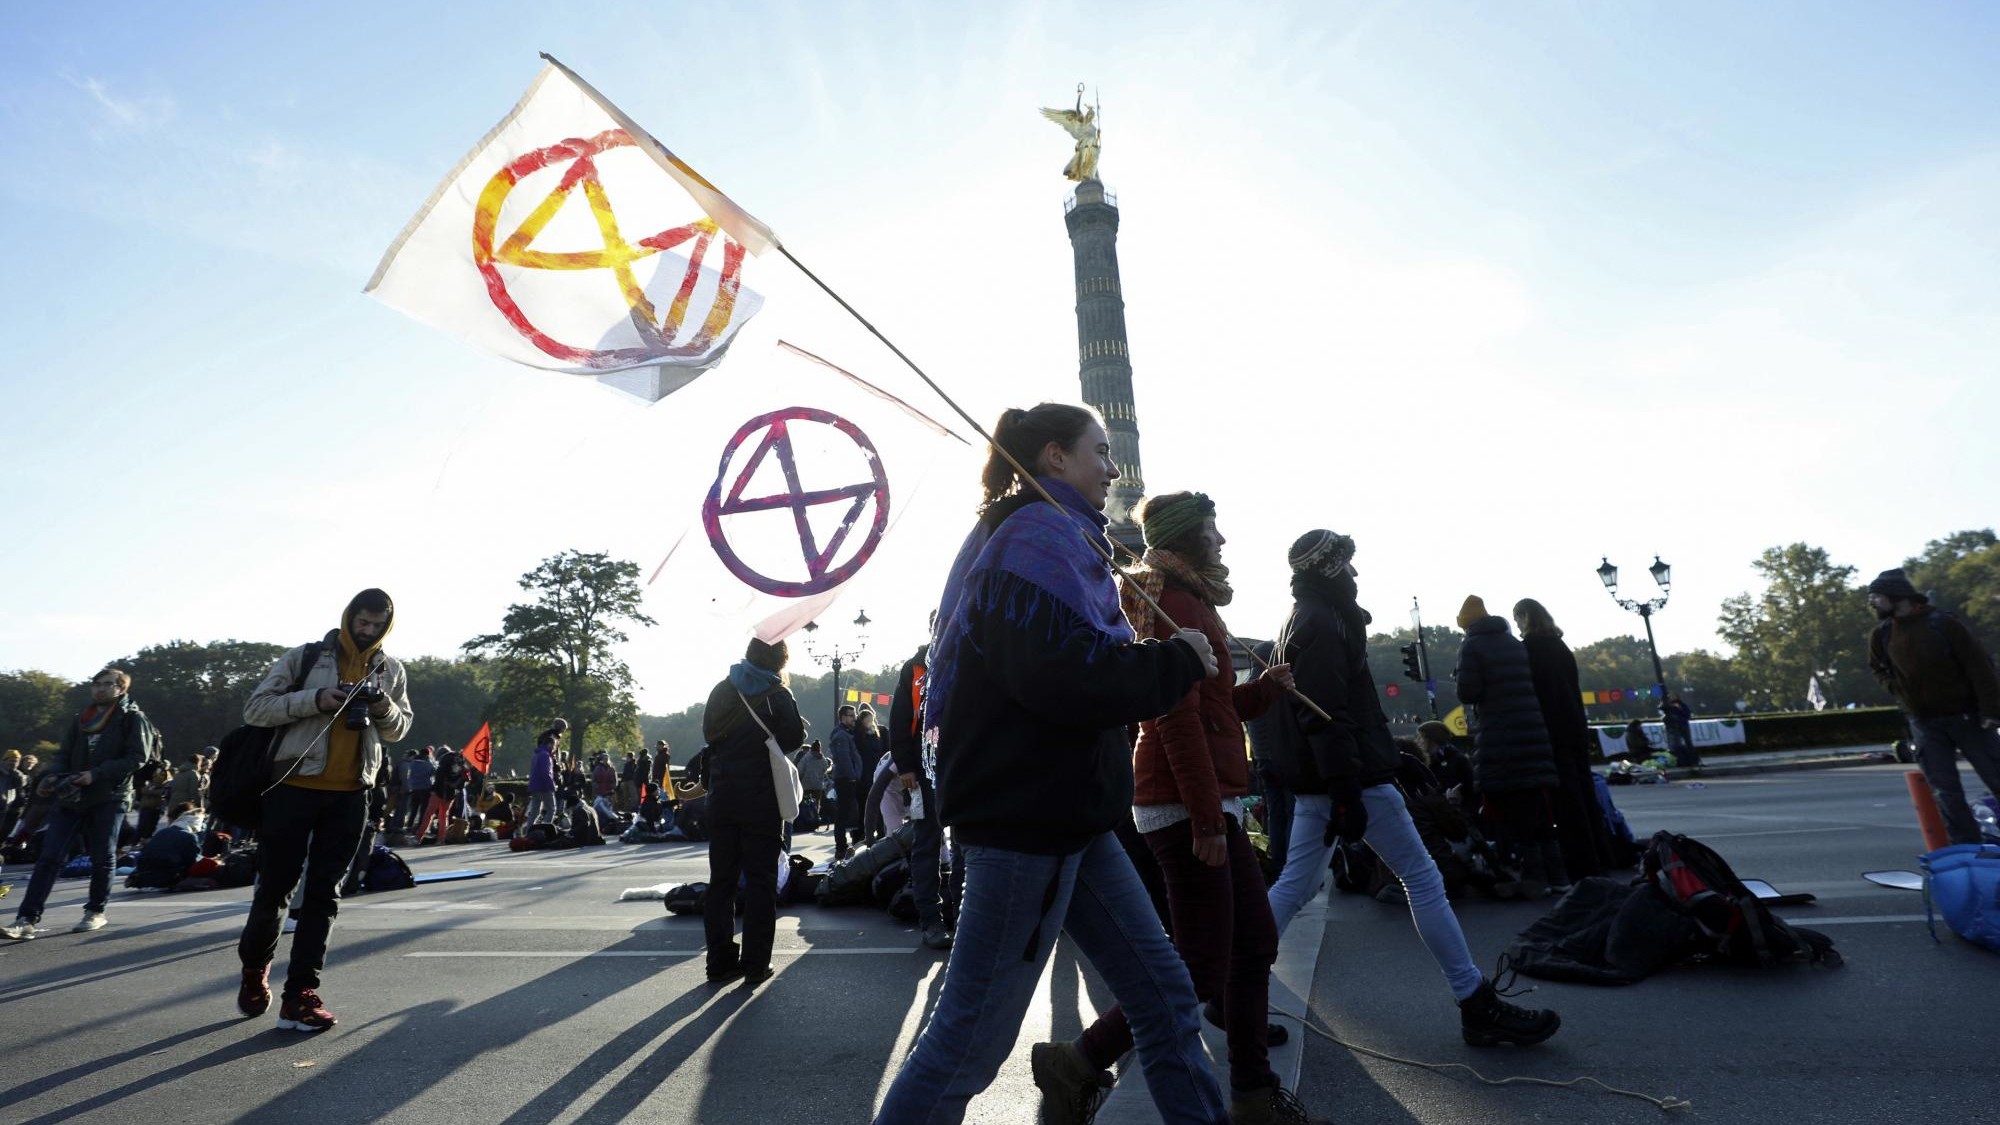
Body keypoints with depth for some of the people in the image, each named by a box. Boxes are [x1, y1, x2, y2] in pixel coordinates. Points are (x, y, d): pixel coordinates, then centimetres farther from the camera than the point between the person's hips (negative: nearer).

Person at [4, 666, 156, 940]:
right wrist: (50, 775, -8)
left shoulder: (132, 719, -2)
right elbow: (64, 755, 12)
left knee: (101, 858, 7)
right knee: (49, 858, -3)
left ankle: (95, 912, 21)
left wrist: (96, 774, -18)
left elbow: (137, 757, -10)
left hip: (109, 798, -4)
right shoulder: (80, 721, 15)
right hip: (70, 798, 4)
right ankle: (27, 920, -1)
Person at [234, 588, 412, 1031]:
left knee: (324, 893, 4)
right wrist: (315, 699, -20)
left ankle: (299, 994, 10)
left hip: (350, 795, 2)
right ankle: (254, 969, 35)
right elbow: (255, 709, -5)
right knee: (274, 886, 7)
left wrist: (385, 709, -8)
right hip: (294, 787, -2)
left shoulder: (391, 670, 8)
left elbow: (400, 729, 15)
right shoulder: (304, 657, -2)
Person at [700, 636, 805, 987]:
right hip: (762, 799, -4)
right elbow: (794, 737, -10)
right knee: (760, 880, 3)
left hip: (722, 797, 5)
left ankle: (720, 961, 17)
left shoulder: (722, 689, 7)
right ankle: (755, 965, 5)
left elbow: (708, 732, 13)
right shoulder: (777, 695, -8)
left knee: (721, 879, 12)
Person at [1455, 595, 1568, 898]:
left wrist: (1461, 677, 7)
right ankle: (1556, 874, 17)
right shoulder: (1516, 643, 17)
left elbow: (1467, 692, -12)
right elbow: (1531, 683, 22)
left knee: (1513, 808, -4)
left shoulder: (1472, 646, -6)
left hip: (1499, 738, -7)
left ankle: (1534, 876, -4)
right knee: (1538, 806, 13)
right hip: (1533, 731, 7)